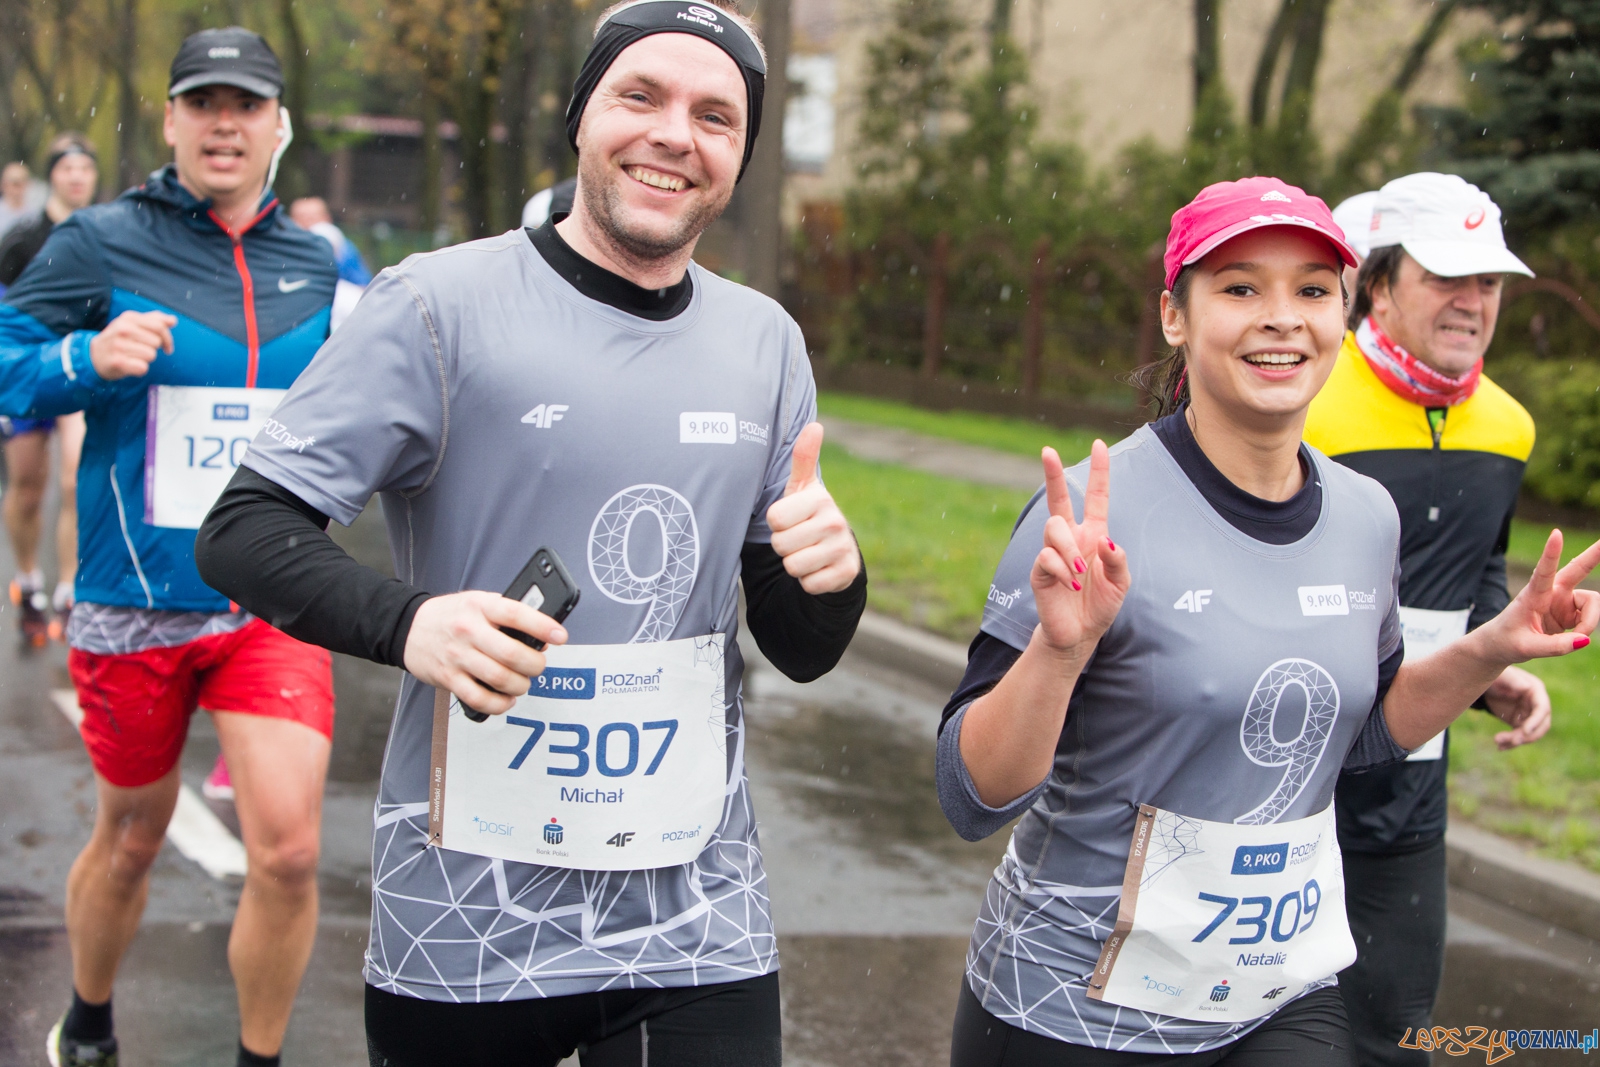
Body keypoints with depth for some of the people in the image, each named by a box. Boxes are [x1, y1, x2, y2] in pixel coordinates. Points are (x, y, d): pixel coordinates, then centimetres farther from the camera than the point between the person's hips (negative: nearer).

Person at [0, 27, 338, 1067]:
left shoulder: (323, 266, 6)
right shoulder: (103, 243, -4)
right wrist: (87, 358, -21)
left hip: (276, 605, 1)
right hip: (134, 604, -1)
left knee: (288, 851, -11)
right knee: (131, 839, 14)